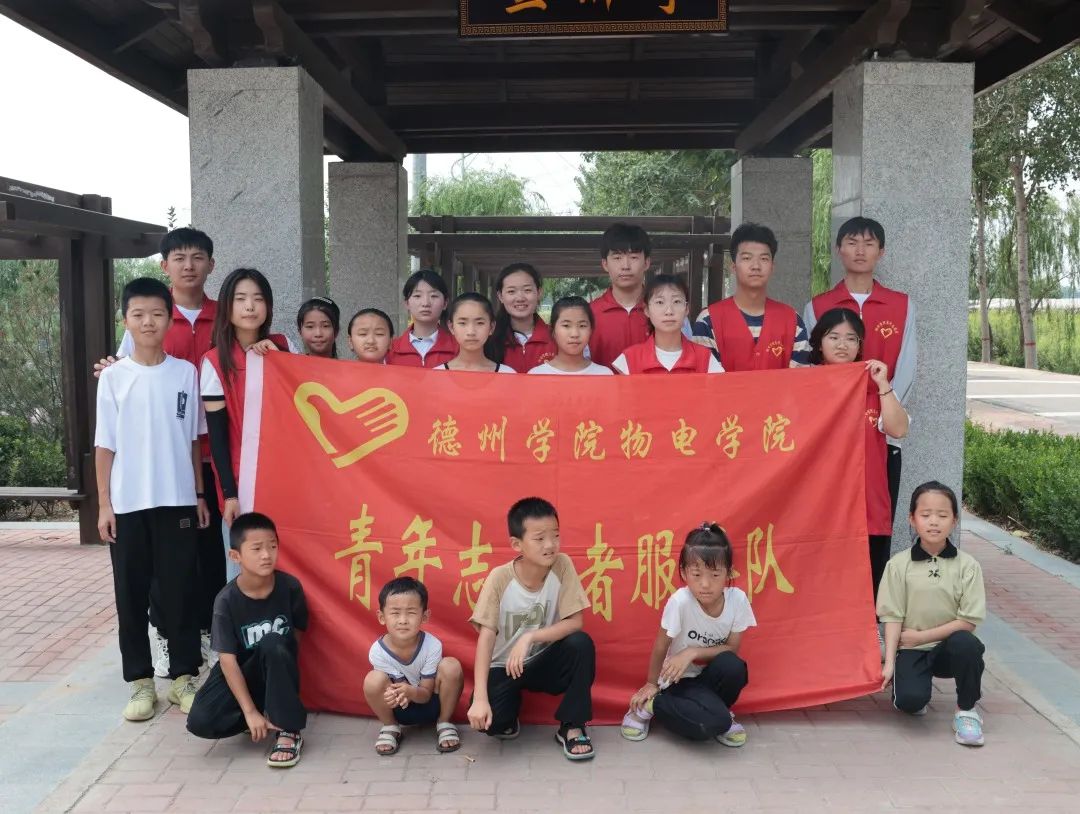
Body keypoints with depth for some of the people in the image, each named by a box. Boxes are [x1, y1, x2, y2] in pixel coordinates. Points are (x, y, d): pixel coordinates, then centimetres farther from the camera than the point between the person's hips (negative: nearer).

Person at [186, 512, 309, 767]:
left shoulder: (289, 586, -16)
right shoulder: (227, 600, -18)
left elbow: (297, 634, 0)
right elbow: (228, 660, -19)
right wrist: (250, 712, -24)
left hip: (278, 673, 0)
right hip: (241, 673, 0)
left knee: (272, 643, -35)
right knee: (200, 722, -25)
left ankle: (289, 731, -22)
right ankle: (268, 714, 2)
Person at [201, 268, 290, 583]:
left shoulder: (283, 347, 6)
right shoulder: (215, 362, -3)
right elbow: (217, 435, -4)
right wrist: (229, 493, -8)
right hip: (241, 479, -3)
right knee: (244, 571, 0)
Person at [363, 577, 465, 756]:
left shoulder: (432, 646, -25)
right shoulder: (378, 652, -24)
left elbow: (426, 693, -19)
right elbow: (400, 685, -20)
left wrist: (411, 692, -43)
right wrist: (397, 694, -45)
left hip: (429, 702, 0)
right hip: (401, 709, 0)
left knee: (451, 666, -28)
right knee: (373, 680, -30)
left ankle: (444, 724, -1)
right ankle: (390, 727, 2)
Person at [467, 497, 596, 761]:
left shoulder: (562, 566, -15)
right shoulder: (500, 578, -20)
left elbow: (575, 622, -17)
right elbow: (486, 637, -23)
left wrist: (530, 637, -31)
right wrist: (480, 698, -33)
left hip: (545, 661, 2)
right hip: (505, 667, -2)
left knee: (581, 643, -29)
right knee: (485, 719, -29)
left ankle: (572, 727, -9)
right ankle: (507, 721, 11)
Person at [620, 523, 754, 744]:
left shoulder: (738, 599, -16)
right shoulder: (680, 602, -25)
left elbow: (732, 649, -8)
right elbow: (660, 648, -12)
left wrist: (693, 652, -22)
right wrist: (651, 685, -1)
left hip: (709, 676, 3)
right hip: (680, 680, -3)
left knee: (734, 666, -31)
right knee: (714, 722, -30)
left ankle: (717, 709, 0)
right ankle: (649, 705, -4)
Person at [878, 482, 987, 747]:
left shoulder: (967, 565, -5)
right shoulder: (899, 564, -5)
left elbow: (969, 621, -8)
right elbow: (892, 617, -4)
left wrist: (921, 635, -12)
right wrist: (889, 662, -11)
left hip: (948, 647, 1)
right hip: (911, 650, 0)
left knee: (966, 643, -34)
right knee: (910, 699, -27)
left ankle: (966, 710, -8)